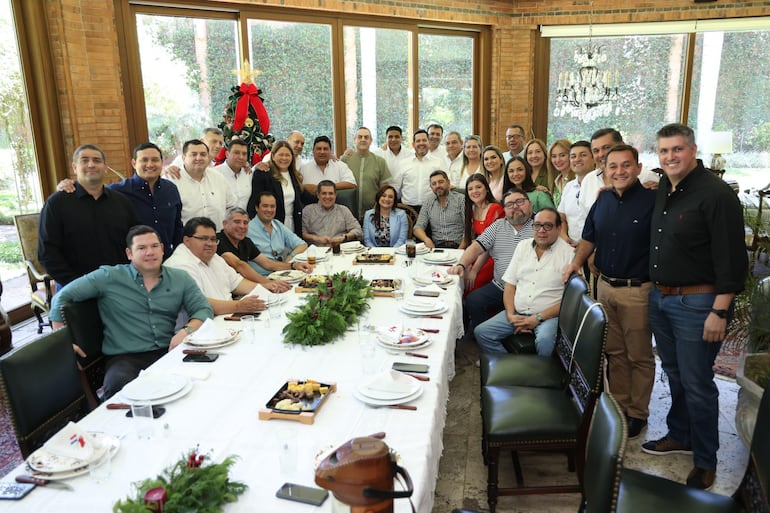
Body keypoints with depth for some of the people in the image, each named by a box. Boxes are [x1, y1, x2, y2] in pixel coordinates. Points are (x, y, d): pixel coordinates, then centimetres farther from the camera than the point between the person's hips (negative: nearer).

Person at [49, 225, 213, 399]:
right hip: (124, 358, -2)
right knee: (119, 385, -38)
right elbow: (61, 297, 7)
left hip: (168, 352, 3)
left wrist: (186, 330, -11)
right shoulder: (109, 277, 5)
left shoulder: (180, 279, 13)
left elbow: (204, 309, 10)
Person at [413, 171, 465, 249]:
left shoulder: (461, 199, 4)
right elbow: (418, 228, 10)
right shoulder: (428, 203, 16)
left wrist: (460, 249, -17)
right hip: (437, 247, 2)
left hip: (457, 246, -2)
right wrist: (426, 239, -13)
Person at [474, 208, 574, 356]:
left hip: (549, 315, -5)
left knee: (544, 341, -35)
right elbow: (510, 284, 11)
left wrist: (538, 318, -15)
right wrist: (510, 315, -4)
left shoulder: (569, 253, -6)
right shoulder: (523, 246, 12)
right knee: (481, 332, -10)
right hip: (517, 312, 5)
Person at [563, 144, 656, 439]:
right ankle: (618, 404, 32)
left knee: (639, 356, 8)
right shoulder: (603, 199, 7)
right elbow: (589, 237, 18)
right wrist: (577, 262, 3)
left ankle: (638, 413, 24)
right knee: (614, 352, 17)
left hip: (638, 290, -6)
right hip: (605, 286, 6)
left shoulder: (652, 200, -12)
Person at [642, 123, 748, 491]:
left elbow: (731, 258, -18)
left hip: (696, 303, -7)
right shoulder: (663, 189, 9)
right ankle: (679, 435, 38)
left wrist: (719, 312, -20)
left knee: (696, 383, 2)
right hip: (659, 298, 8)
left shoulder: (716, 194, -16)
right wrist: (656, 290, 15)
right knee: (674, 373, 20)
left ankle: (705, 461, 20)